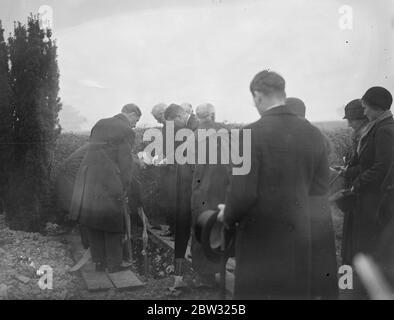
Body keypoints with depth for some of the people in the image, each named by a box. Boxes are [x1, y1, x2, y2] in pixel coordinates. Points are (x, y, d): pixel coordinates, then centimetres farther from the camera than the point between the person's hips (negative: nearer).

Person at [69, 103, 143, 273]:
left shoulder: (100, 124, 15)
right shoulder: (126, 131, -5)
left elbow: (92, 150, 16)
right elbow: (125, 162, -7)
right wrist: (125, 187, 1)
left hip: (86, 179, 6)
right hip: (108, 182, -6)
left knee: (92, 224, 15)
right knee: (112, 224, 7)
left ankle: (99, 263, 24)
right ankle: (114, 267, 14)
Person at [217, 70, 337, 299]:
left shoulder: (252, 134, -15)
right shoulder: (314, 134, -1)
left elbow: (243, 193, -16)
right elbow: (320, 191, 2)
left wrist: (228, 216, 3)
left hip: (264, 239, -4)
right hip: (308, 241, 4)